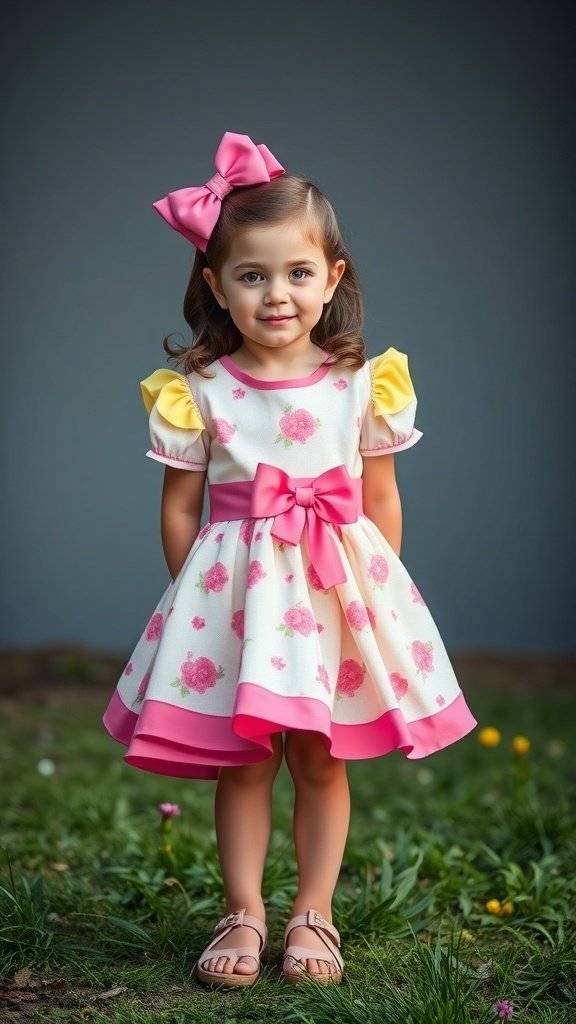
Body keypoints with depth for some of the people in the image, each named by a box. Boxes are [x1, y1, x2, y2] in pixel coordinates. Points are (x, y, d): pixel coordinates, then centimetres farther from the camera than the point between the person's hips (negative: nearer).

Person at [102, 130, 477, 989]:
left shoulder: (363, 384, -5)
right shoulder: (197, 392, -7)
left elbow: (383, 500, 3)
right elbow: (179, 507, 0)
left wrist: (378, 594, 3)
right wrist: (194, 600, 1)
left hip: (337, 586, 1)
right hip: (234, 589, -1)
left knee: (321, 759, 9)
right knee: (242, 761, 7)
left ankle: (314, 915, 22)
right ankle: (244, 915, 20)